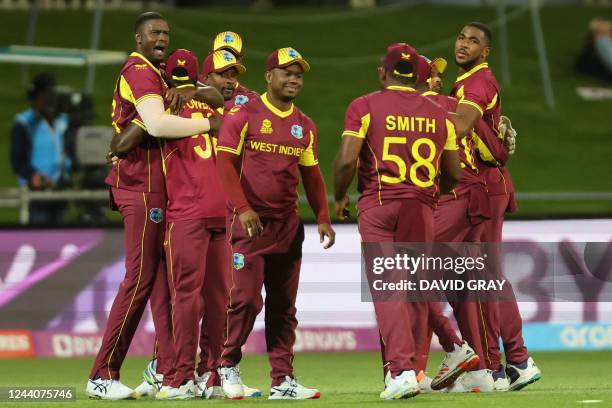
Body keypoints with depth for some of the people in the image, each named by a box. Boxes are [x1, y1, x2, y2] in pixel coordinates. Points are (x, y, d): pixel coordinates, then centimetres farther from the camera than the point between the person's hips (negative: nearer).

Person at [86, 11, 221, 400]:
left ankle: (168, 372, 9)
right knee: (140, 279, -9)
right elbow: (158, 124, -26)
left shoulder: (153, 75, 22)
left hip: (156, 189, 10)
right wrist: (208, 123, -19)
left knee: (164, 278, 8)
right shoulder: (140, 72, -11)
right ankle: (102, 375, -6)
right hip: (142, 188, -10)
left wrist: (180, 96, 1)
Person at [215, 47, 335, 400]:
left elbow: (311, 175, 18)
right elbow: (225, 163, -10)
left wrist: (323, 218, 8)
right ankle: (228, 365, 7)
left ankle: (283, 380, 8)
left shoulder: (305, 126, 13)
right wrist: (243, 208, -20)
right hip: (250, 222, -5)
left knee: (284, 305, 5)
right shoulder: (244, 115, -4)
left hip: (288, 223, 6)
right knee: (246, 298, -11)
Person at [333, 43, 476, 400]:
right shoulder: (438, 114, 11)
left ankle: (402, 369, -17)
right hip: (422, 206, 3)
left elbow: (347, 160, -10)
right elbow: (454, 174, 12)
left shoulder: (364, 107, 0)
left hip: (377, 205, -3)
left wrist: (340, 197, 7)